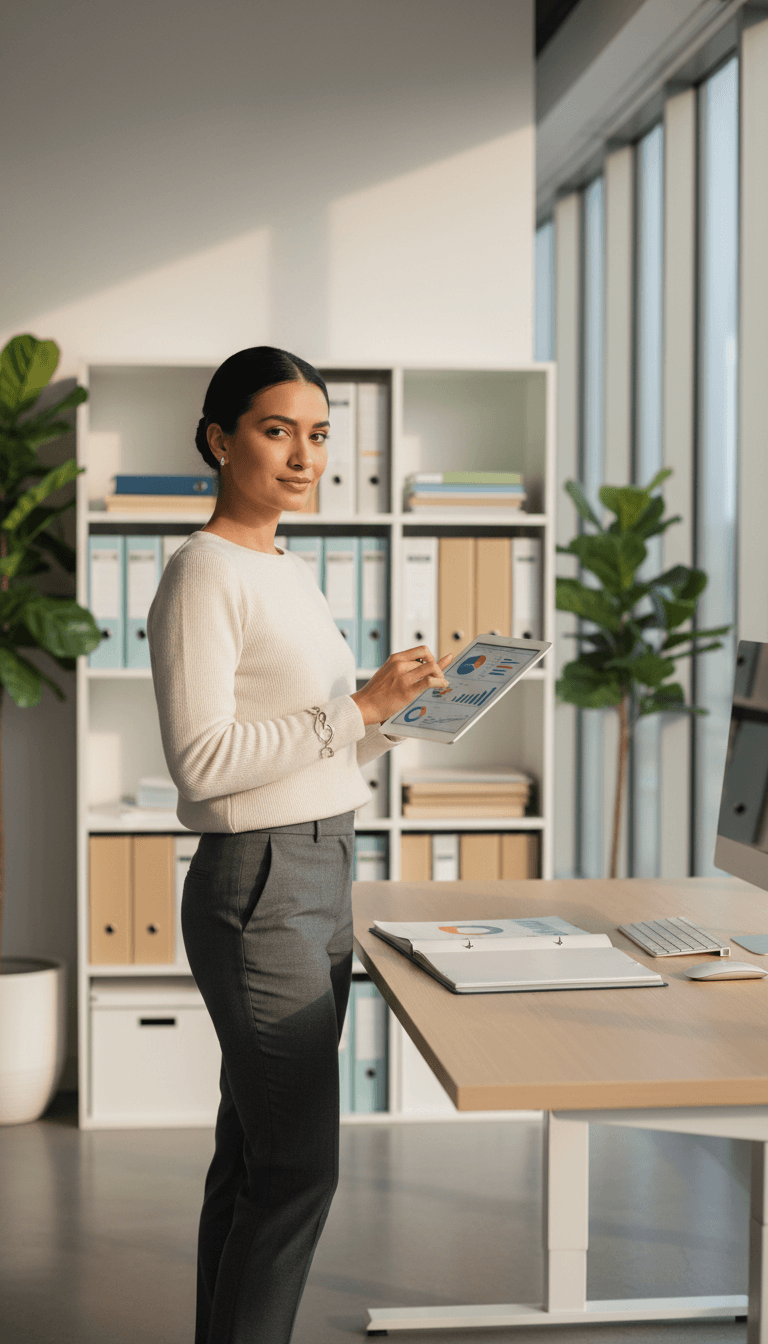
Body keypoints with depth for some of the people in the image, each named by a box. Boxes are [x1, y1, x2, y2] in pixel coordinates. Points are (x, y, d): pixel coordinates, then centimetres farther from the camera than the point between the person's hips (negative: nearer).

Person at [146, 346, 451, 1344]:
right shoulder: (203, 576, -12)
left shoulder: (290, 574, 16)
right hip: (257, 887, -9)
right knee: (298, 1168, -4)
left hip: (323, 882, 9)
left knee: (256, 1157, 13)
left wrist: (396, 710, 4)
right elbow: (202, 761, -21)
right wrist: (358, 709, -20)